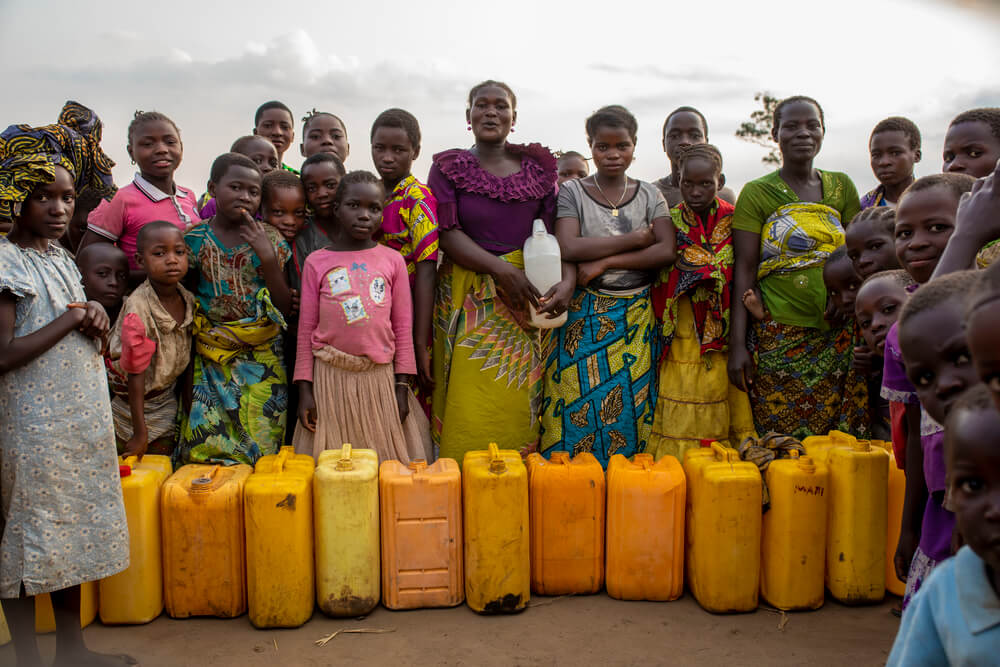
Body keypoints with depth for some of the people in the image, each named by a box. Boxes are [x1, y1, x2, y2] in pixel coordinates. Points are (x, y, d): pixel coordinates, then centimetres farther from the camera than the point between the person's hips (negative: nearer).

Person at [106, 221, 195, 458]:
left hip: (167, 402, 5)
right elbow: (136, 376, -21)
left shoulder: (188, 301, -8)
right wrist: (140, 432, -19)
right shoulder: (138, 308, -25)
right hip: (133, 404, -5)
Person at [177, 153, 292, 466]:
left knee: (259, 442, -4)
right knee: (204, 443, -6)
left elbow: (286, 308, -2)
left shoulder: (269, 239, 2)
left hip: (263, 359, 0)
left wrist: (267, 256, -15)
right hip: (209, 359, 0)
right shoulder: (196, 240, 2)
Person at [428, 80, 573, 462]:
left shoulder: (538, 167, 10)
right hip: (467, 299, -1)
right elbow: (448, 234, -4)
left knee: (516, 409, 0)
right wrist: (503, 271, -16)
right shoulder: (448, 167, 5)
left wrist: (567, 280, -16)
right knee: (467, 412, -4)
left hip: (527, 296, 2)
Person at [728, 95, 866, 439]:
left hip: (840, 336, 4)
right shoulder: (757, 193, 1)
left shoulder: (842, 186, 12)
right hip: (781, 337, -3)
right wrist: (737, 343, -8)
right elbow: (744, 270, -2)